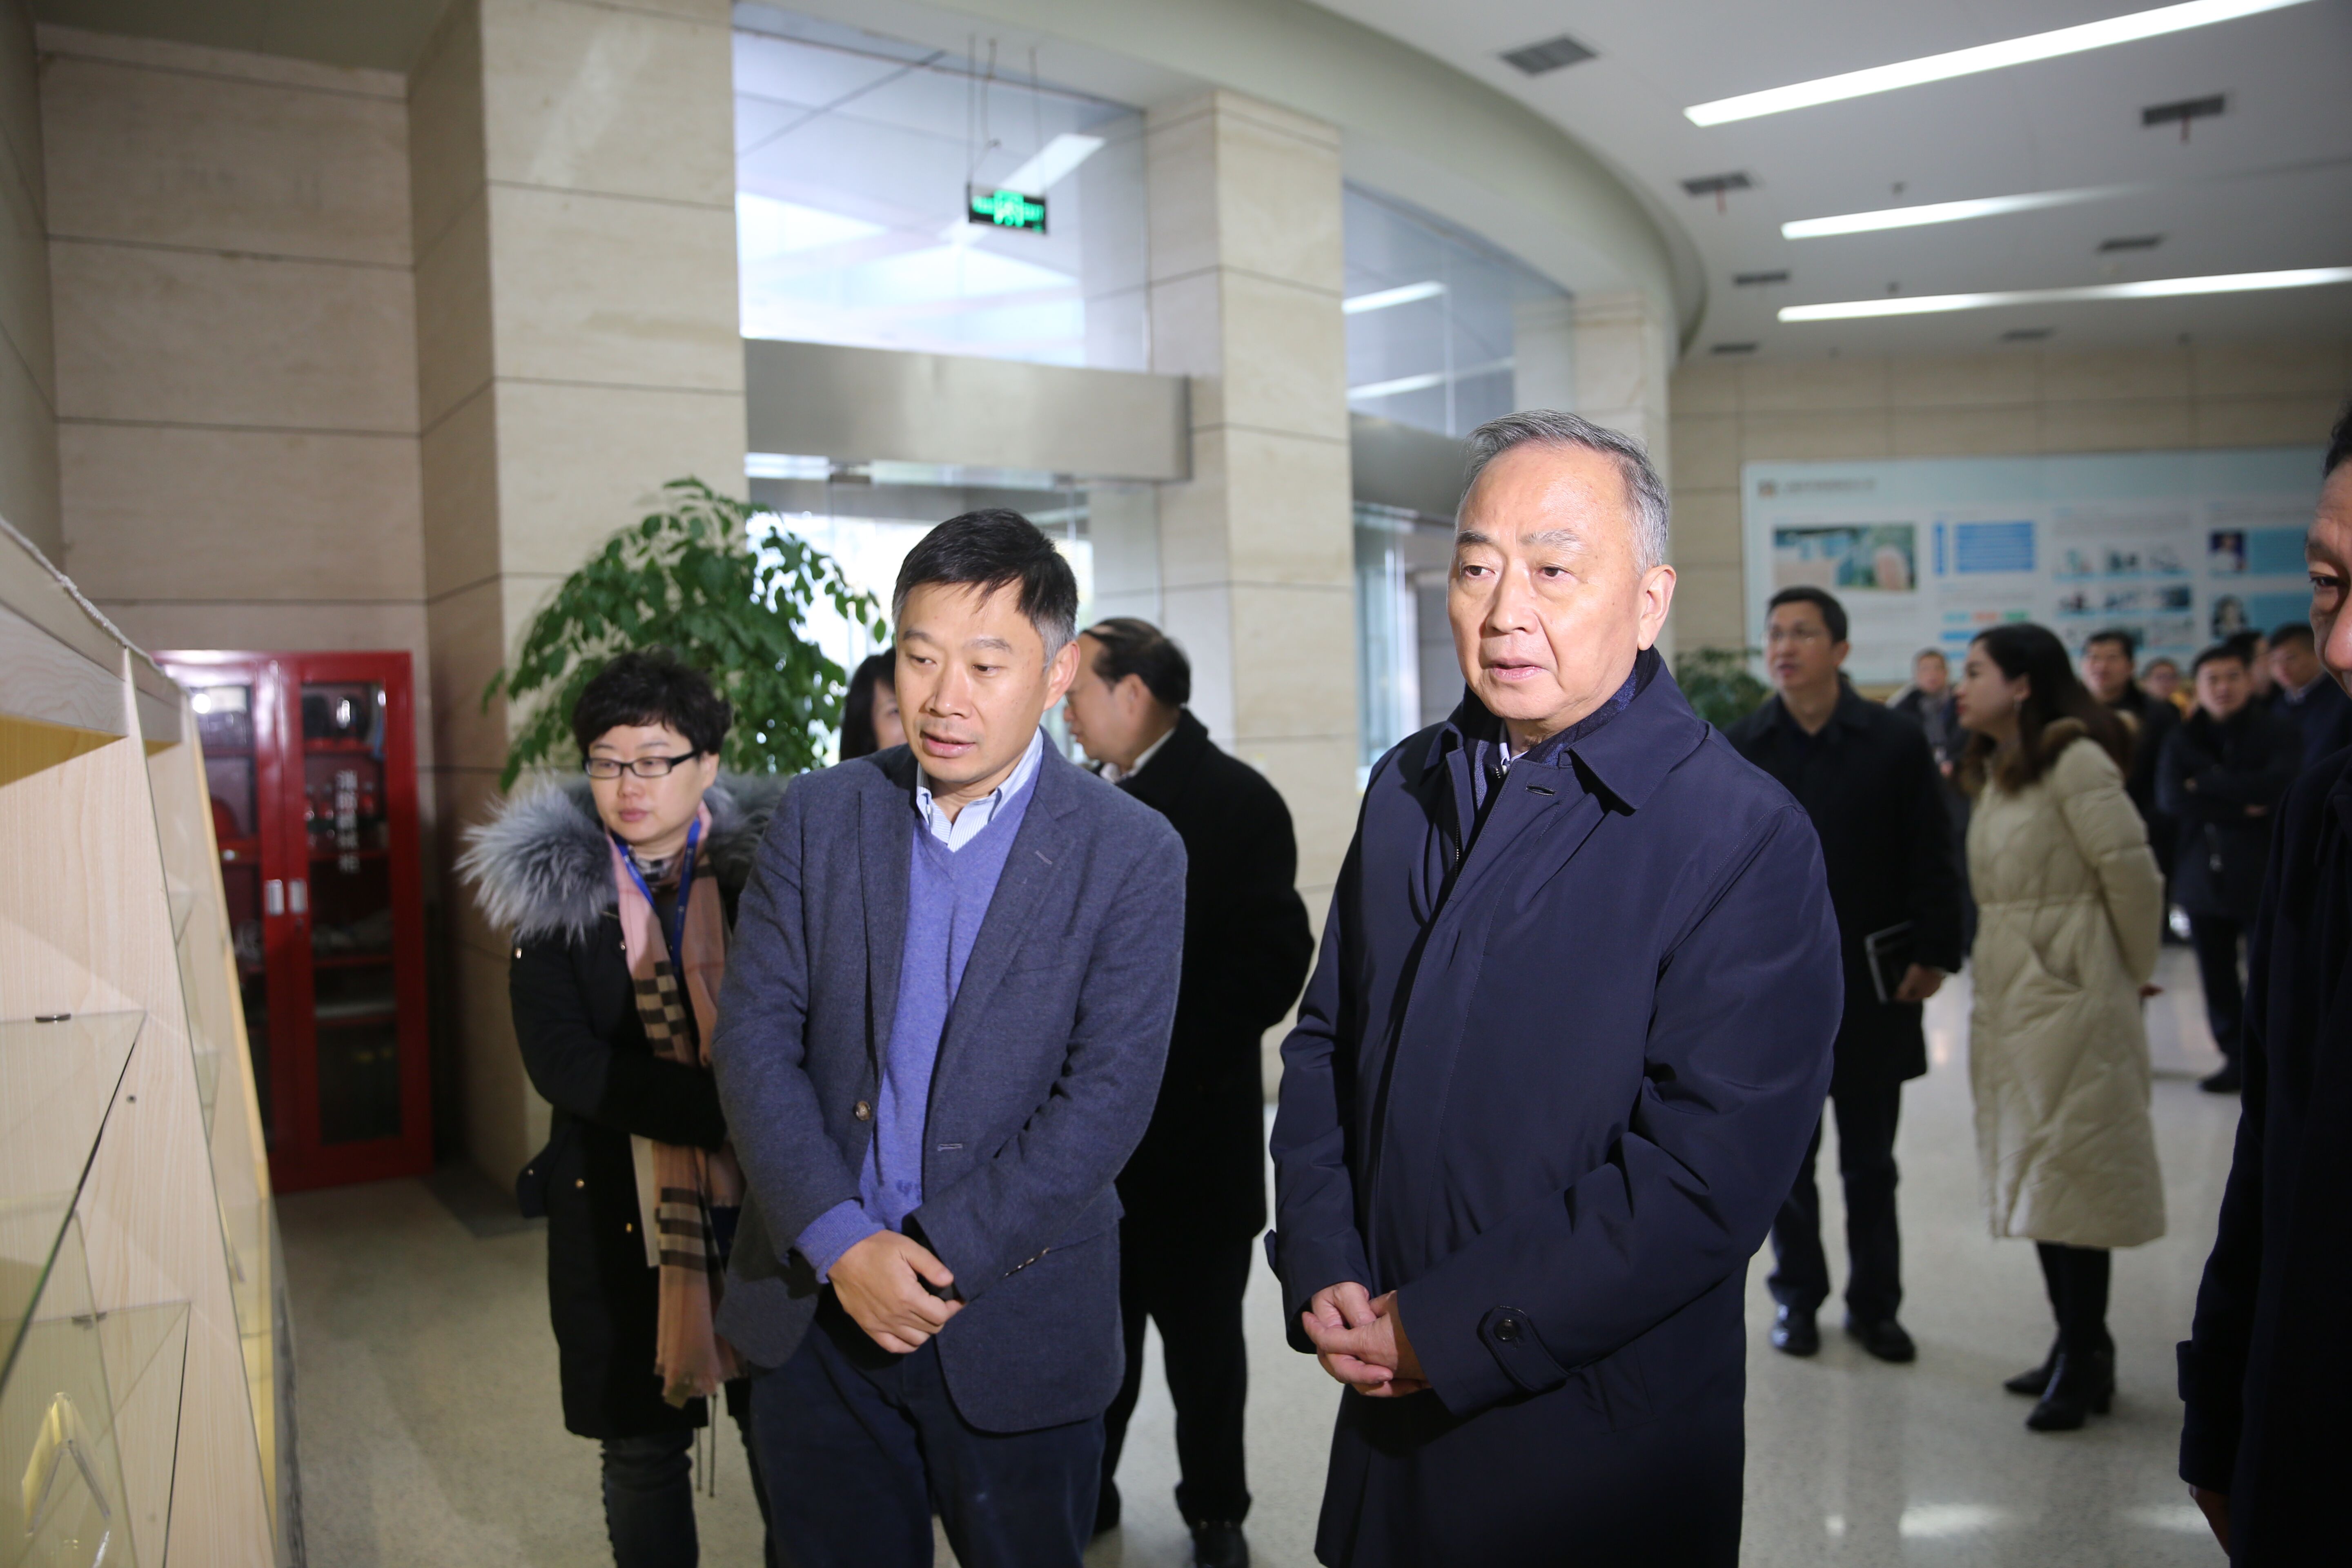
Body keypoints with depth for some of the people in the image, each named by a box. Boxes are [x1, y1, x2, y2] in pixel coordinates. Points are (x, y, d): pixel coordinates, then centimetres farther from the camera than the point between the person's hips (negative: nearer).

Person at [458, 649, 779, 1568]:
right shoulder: (554, 890, -1)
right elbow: (561, 1061, -12)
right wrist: (730, 1112, -21)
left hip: (762, 1206, 0)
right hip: (621, 1211, 1)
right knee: (643, 1450, 13)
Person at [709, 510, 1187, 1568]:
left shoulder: (1132, 855, -7)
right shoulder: (818, 816, 1)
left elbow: (1108, 1094, -12)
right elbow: (754, 1038, -3)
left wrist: (937, 1255, -16)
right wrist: (841, 1246, -14)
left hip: (1014, 1329, -2)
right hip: (815, 1308, 3)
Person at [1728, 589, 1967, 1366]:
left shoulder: (1896, 741, -2)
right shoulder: (1741, 749, 0)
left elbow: (1933, 858, 0)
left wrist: (1931, 953, -6)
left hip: (1872, 980, 0)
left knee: (1870, 1160, 12)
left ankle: (1874, 1303, 26)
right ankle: (1798, 1296, 26)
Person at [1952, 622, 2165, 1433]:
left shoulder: (2076, 760, -13)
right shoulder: (1996, 770, 14)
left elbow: (2133, 873, -12)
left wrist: (2134, 972, -1)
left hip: (2070, 992, -9)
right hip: (2010, 991, 9)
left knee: (2069, 1174, -3)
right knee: (2034, 1175, 12)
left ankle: (2084, 1362, 8)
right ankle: (2078, 1348, 23)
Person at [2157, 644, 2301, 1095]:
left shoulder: (2278, 735, 3)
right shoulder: (2183, 740, 11)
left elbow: (2278, 786, -16)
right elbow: (2170, 797, -4)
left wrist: (2206, 788, -9)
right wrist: (2240, 808, -11)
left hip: (2262, 874, -3)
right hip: (2203, 873, 3)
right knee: (2217, 977, 7)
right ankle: (2236, 1058, 18)